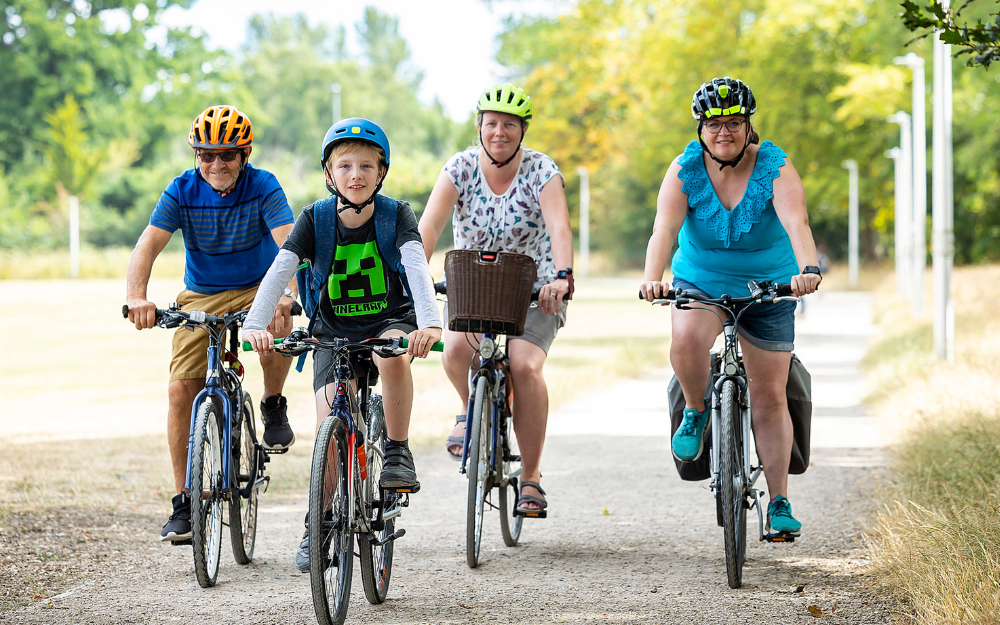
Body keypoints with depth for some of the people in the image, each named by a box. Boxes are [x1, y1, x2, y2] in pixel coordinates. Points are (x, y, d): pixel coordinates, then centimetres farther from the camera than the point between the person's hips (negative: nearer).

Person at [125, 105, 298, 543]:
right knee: (181, 388, -12)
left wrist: (285, 295, -48)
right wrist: (136, 296, -41)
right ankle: (184, 502, -3)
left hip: (258, 289, -2)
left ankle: (274, 406, -6)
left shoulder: (263, 187, -16)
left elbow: (289, 245, -29)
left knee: (276, 327, -36)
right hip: (200, 297, 2)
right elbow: (148, 246, -22)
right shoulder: (182, 191, -12)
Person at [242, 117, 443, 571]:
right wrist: (255, 324, -38)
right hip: (334, 331, 1)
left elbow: (417, 267, -27)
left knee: (392, 355, -37)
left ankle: (398, 453, -17)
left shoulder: (395, 214, -12)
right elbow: (279, 271, -21)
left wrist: (429, 322, -46)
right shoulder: (315, 219, -10)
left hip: (390, 320, -1)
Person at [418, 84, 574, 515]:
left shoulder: (541, 171, -11)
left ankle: (531, 475, -13)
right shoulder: (461, 167, -7)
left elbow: (559, 226, -27)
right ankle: (471, 408, 7)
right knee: (456, 351, -29)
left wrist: (562, 277, -45)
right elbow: (430, 224, -19)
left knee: (524, 365, -26)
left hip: (534, 291, -2)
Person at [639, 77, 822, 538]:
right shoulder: (684, 171, -15)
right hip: (700, 283, 0)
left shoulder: (776, 169, -18)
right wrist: (652, 279, -46)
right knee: (686, 340, -33)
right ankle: (696, 412, -4)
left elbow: (797, 223, -35)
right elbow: (664, 229, -27)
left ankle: (779, 502, 10)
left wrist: (808, 269, -54)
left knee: (769, 396, 0)